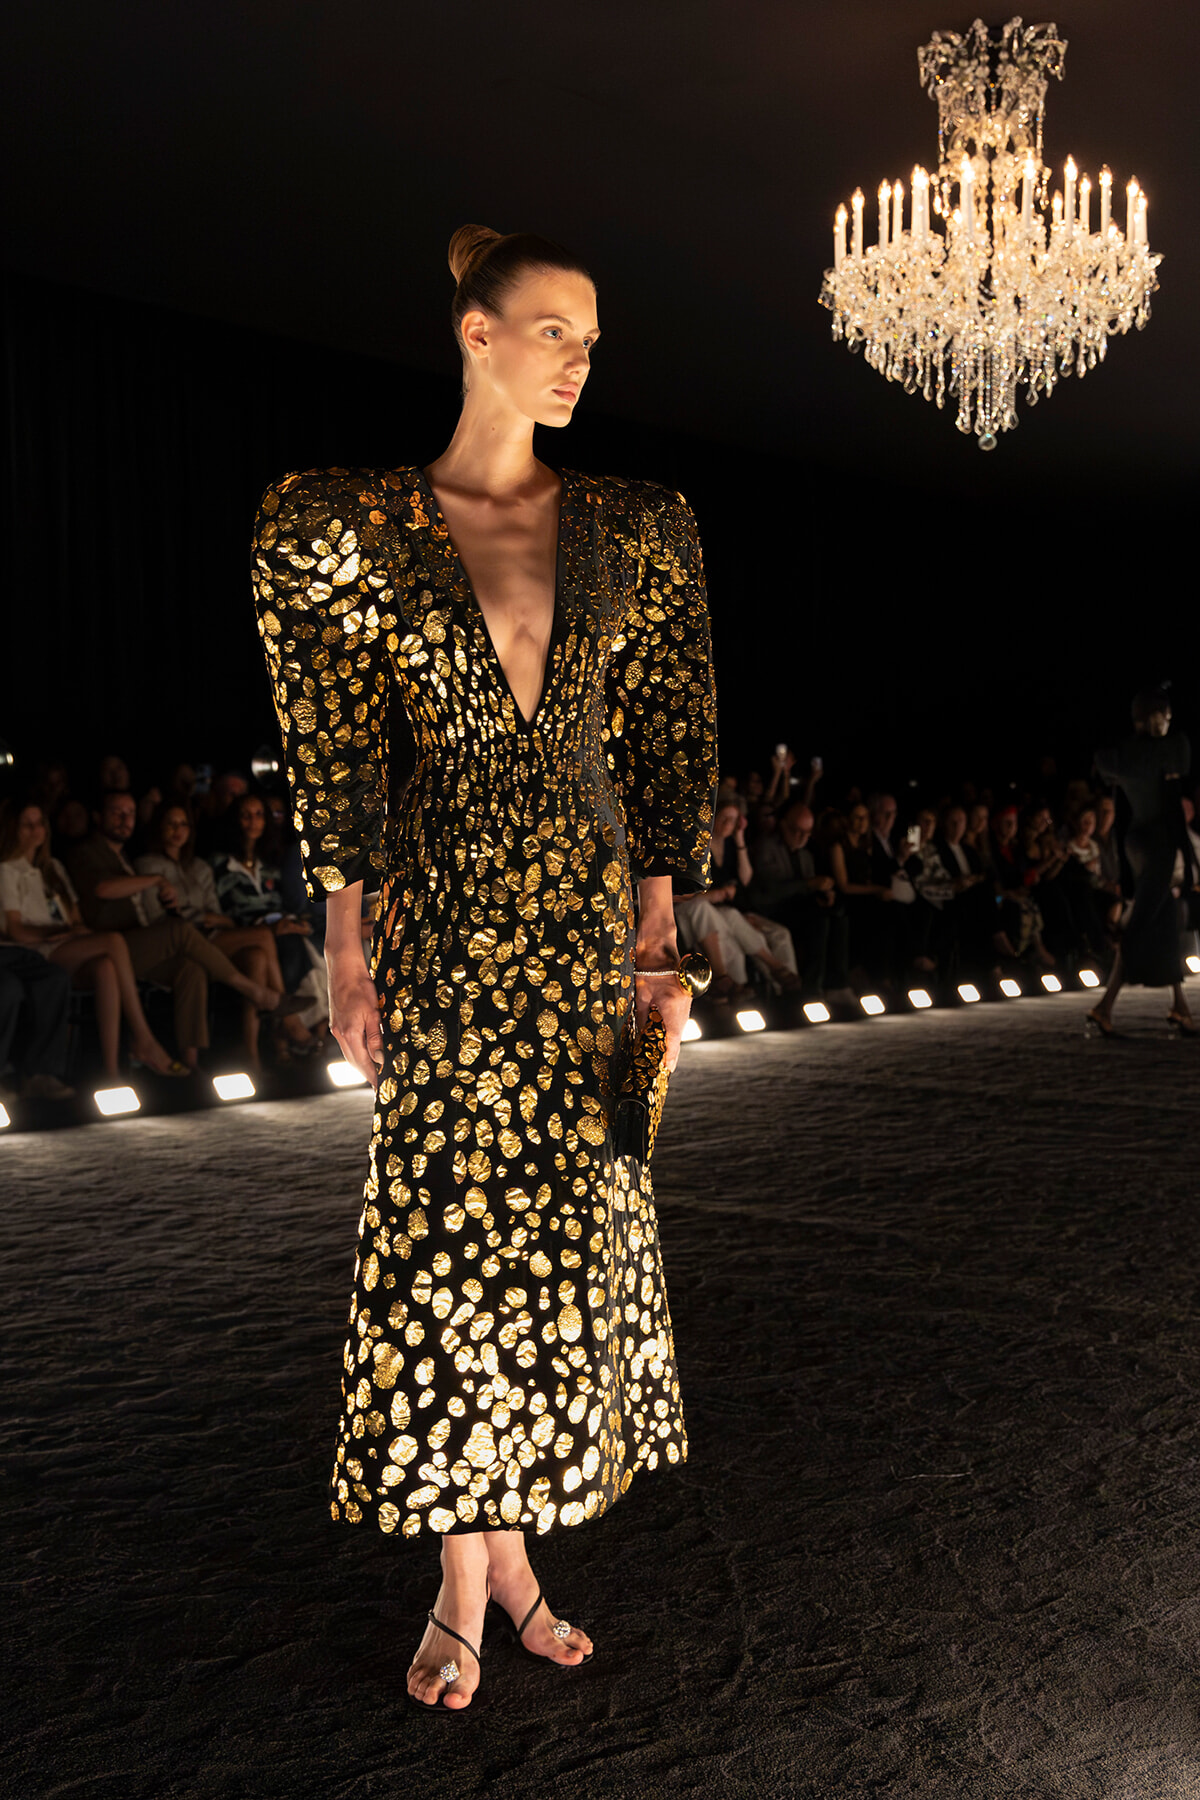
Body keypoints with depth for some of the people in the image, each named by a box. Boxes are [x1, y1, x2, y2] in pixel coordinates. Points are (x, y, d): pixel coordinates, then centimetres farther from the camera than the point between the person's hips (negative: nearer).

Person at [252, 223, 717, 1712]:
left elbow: (666, 752, 7)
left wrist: (658, 937, 0)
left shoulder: (631, 533, 9)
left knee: (568, 1229, 5)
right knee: (445, 1228, -2)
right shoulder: (354, 528, 3)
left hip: (588, 914, 3)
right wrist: (345, 949, -5)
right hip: (440, 921, -2)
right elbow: (335, 757, 0)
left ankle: (511, 1546, 21)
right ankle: (463, 1578, 13)